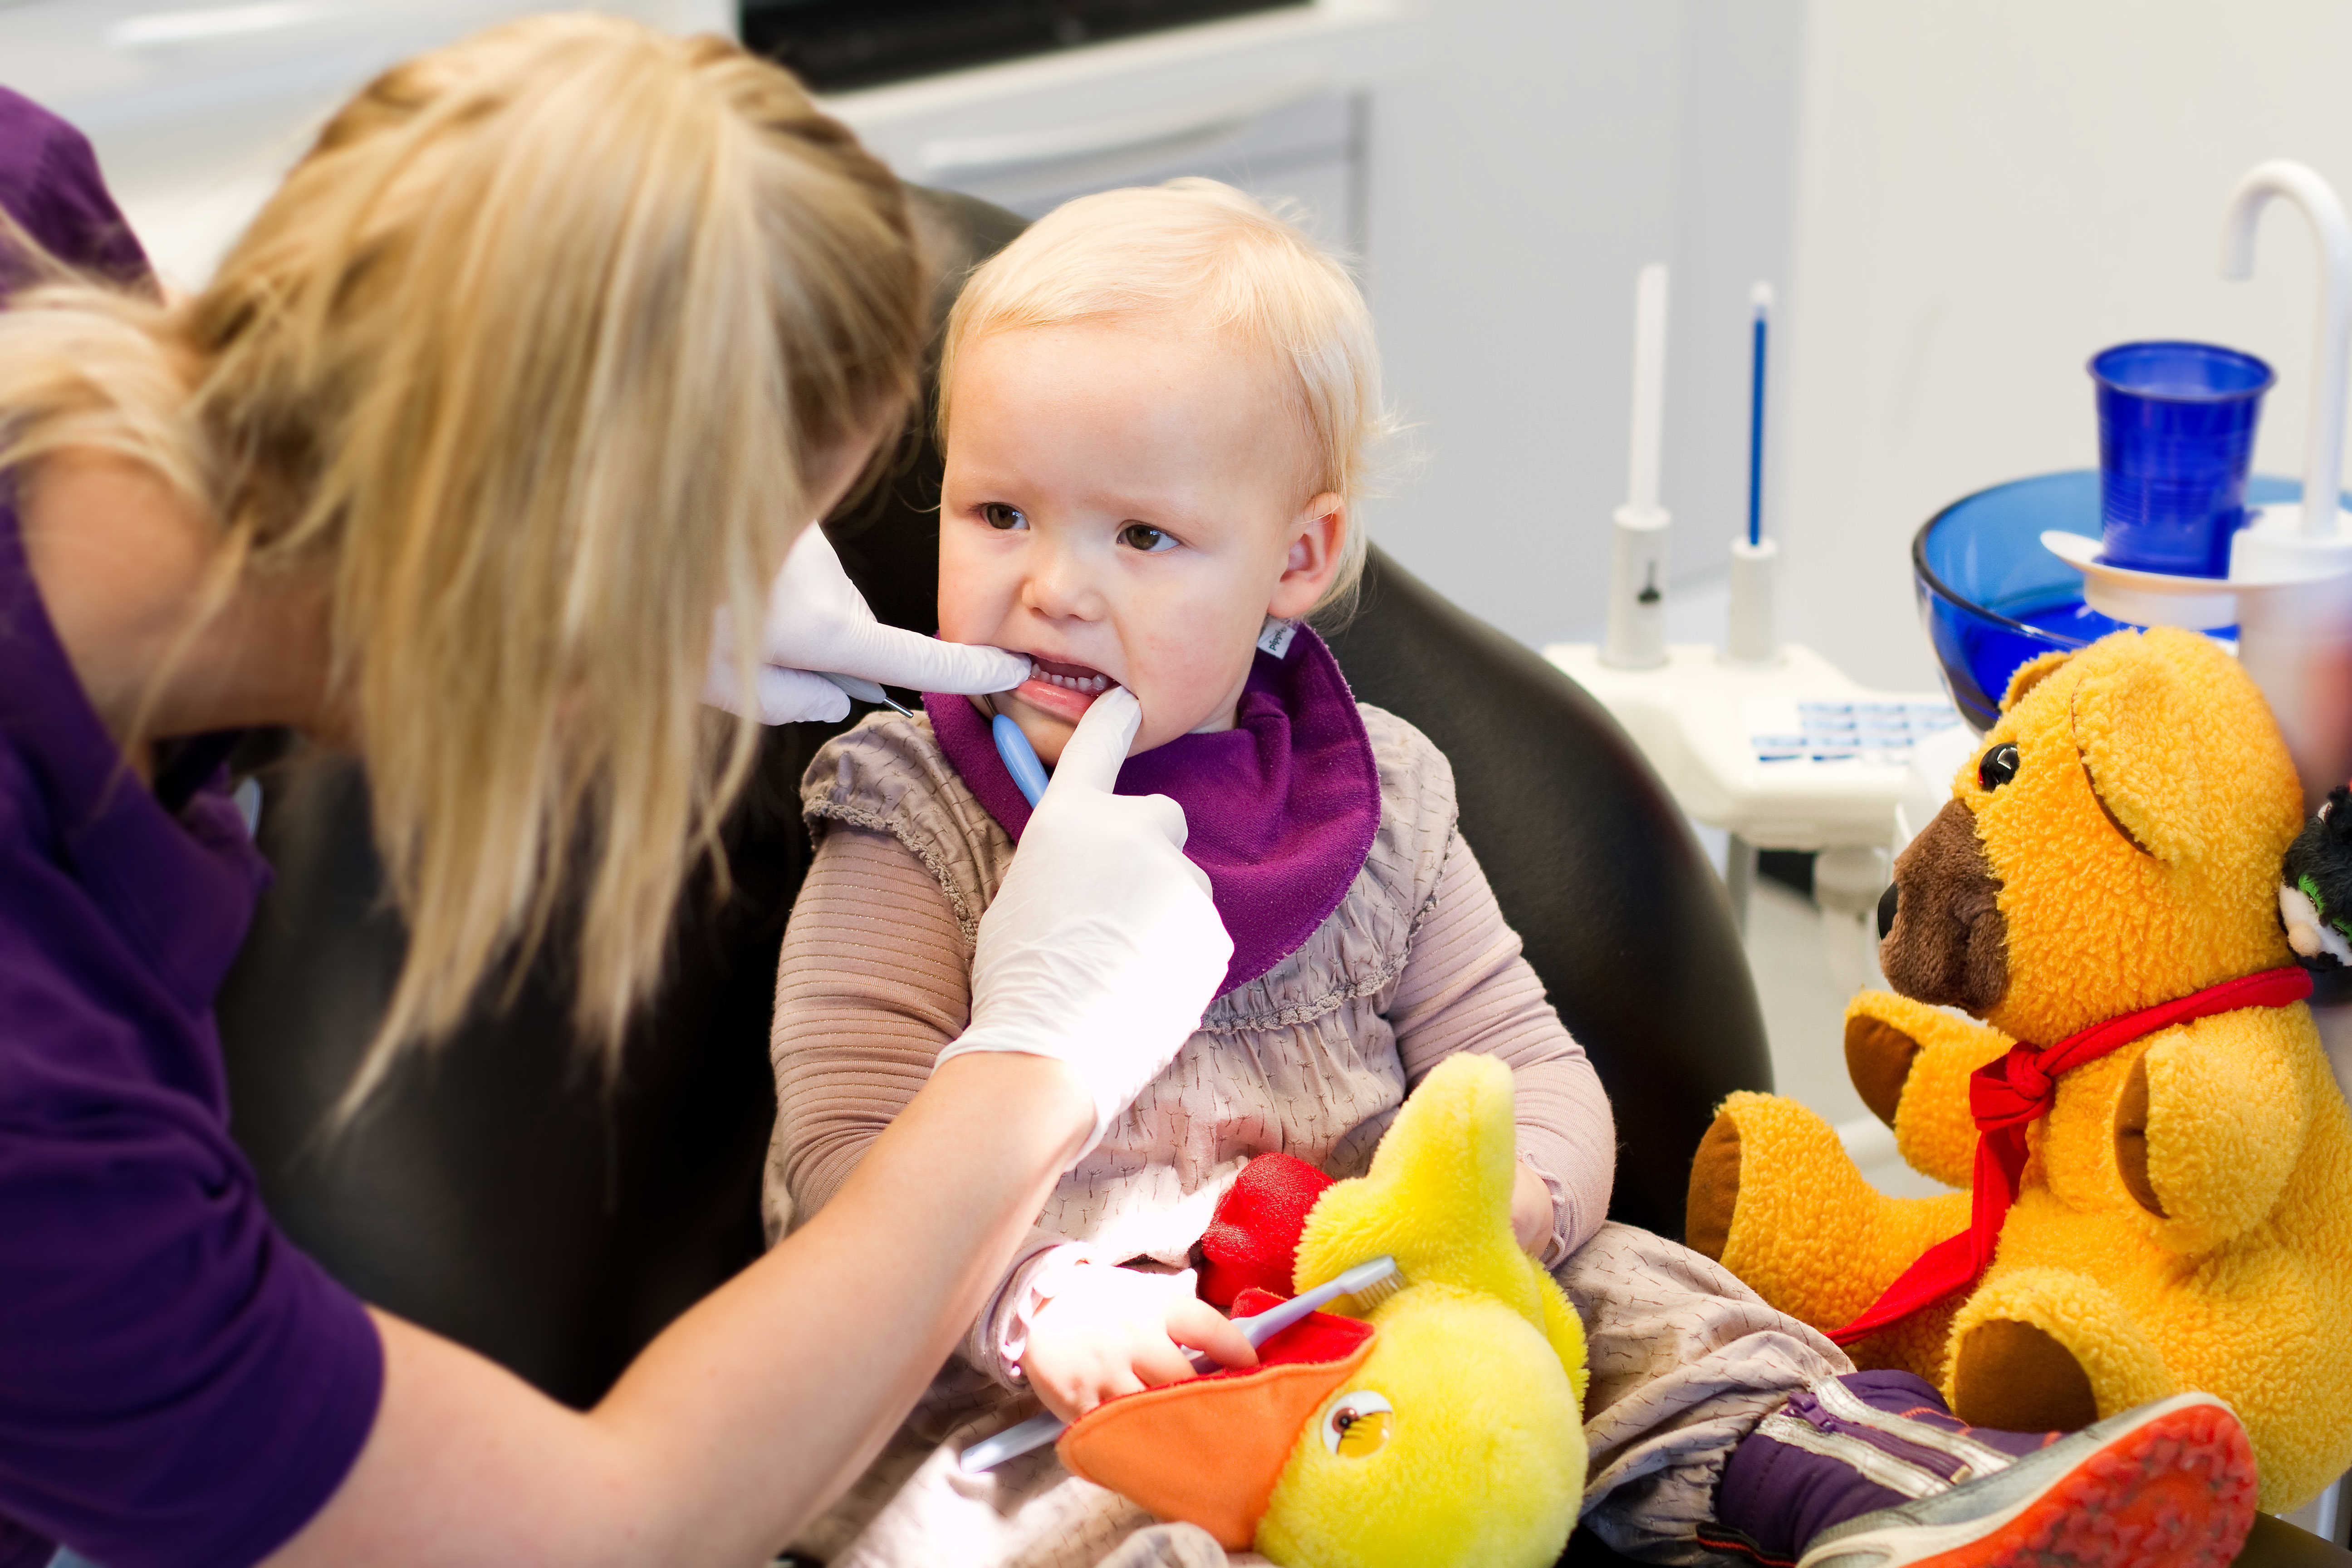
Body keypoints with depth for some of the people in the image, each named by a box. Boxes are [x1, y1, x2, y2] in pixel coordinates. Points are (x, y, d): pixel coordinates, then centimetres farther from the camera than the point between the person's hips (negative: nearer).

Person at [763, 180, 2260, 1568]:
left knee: (1633, 1302, -12)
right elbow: (856, 1140, -11)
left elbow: (1528, 1063, 10)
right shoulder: (913, 824, -2)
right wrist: (1043, 1303, -29)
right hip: (1036, 1379, -5)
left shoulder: (1377, 797, 8)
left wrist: (1511, 1200, -15)